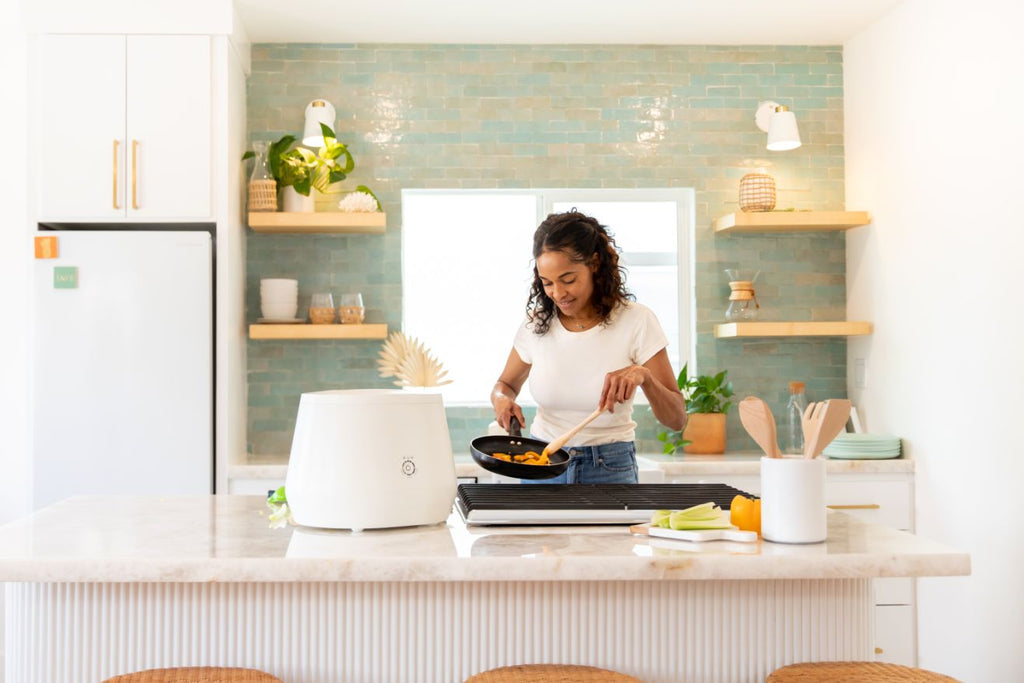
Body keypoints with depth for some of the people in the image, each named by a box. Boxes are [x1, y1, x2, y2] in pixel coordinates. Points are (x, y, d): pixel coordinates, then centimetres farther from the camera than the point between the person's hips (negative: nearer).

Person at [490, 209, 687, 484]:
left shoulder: (636, 321, -9)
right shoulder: (536, 323, -1)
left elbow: (677, 419, -9)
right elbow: (506, 384, 16)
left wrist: (643, 375, -27)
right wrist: (502, 399, -7)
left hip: (609, 471, -2)